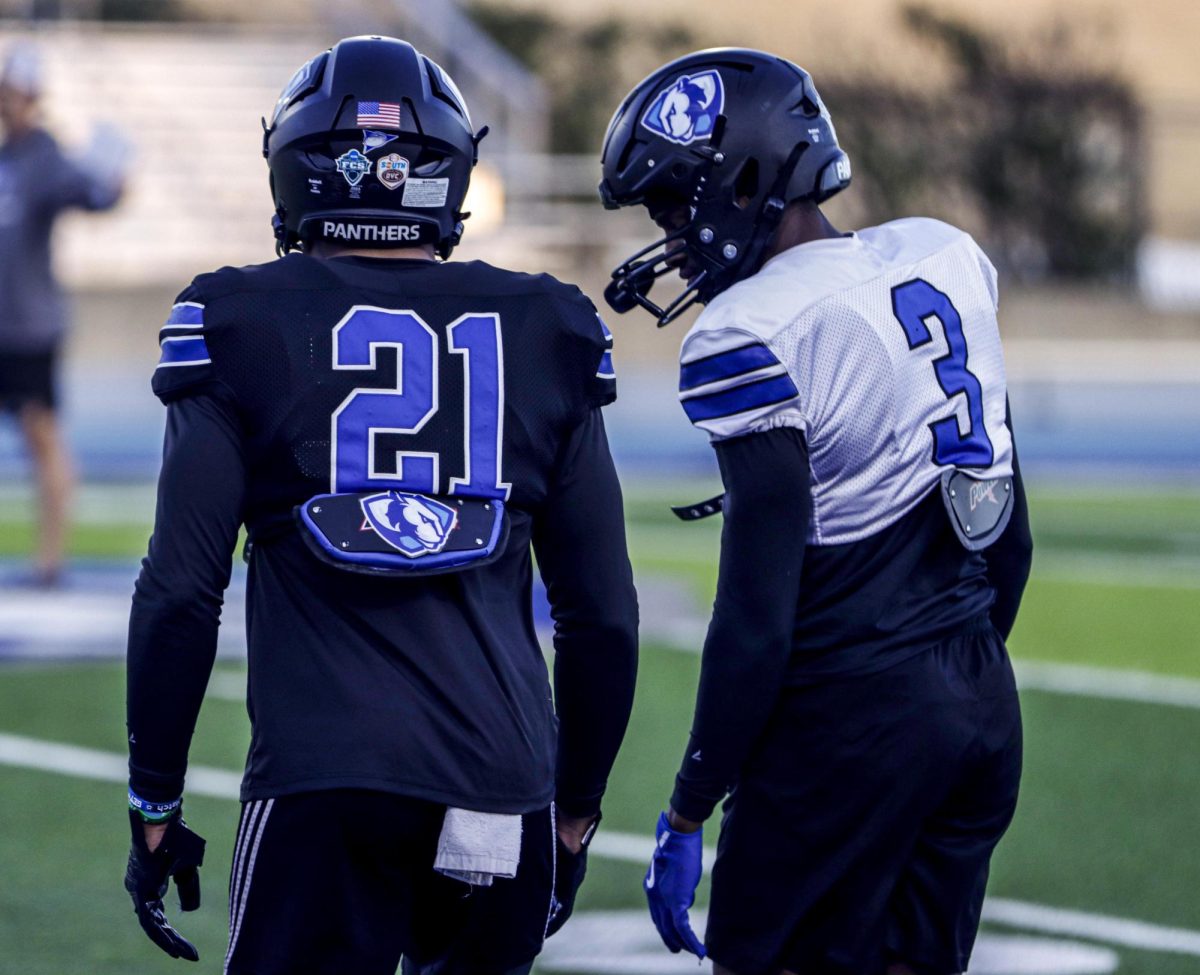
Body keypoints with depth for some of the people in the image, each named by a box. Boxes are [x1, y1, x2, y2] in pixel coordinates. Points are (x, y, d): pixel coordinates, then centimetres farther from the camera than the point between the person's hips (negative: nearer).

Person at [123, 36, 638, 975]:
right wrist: (577, 807, 23)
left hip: (321, 781, -3)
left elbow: (182, 593, -2)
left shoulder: (243, 325, 2)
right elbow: (603, 613, 12)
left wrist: (154, 804, 6)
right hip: (503, 777, 3)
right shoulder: (541, 334, 10)